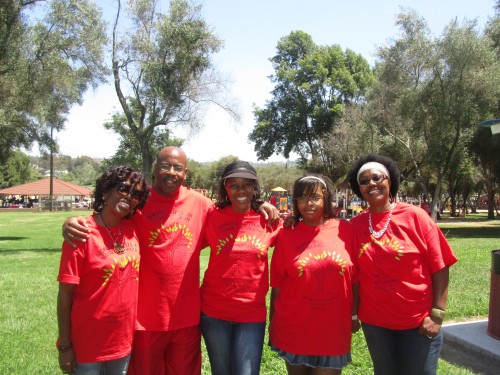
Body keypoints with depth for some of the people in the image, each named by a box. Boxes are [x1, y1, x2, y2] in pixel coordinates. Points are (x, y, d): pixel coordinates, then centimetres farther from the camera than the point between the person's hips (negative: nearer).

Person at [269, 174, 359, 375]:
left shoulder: (345, 230, -5)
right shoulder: (287, 235, -6)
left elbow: (355, 278, 2)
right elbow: (277, 285, -1)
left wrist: (354, 314, 5)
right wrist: (273, 324, 3)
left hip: (333, 330, 0)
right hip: (294, 330, 1)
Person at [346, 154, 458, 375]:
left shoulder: (415, 216, -10)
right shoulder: (355, 225, -3)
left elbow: (439, 267, -9)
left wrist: (437, 314, -12)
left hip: (418, 320, -2)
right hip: (374, 321, 3)